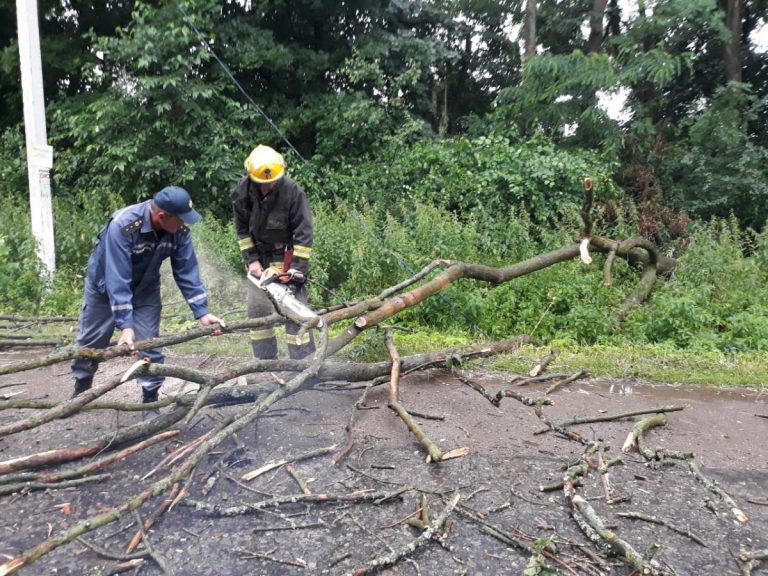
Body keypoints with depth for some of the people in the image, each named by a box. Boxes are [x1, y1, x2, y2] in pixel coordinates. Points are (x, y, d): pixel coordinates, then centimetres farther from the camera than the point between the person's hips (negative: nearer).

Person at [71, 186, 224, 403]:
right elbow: (117, 280, -40)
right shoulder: (122, 226, -38)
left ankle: (151, 398, 10)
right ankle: (81, 386, 38)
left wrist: (202, 311, -24)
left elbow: (187, 271, -18)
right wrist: (125, 325, -42)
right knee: (91, 342, 13)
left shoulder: (179, 230, -25)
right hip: (105, 284, -2)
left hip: (145, 289, 3)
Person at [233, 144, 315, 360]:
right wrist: (251, 260, -7)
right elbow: (242, 229, 0)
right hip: (259, 256, 5)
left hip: (287, 256, -4)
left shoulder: (293, 191, -24)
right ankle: (265, 362, 16)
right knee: (256, 310, 5)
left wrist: (297, 268, -25)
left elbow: (304, 232, -21)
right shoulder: (243, 191, -11)